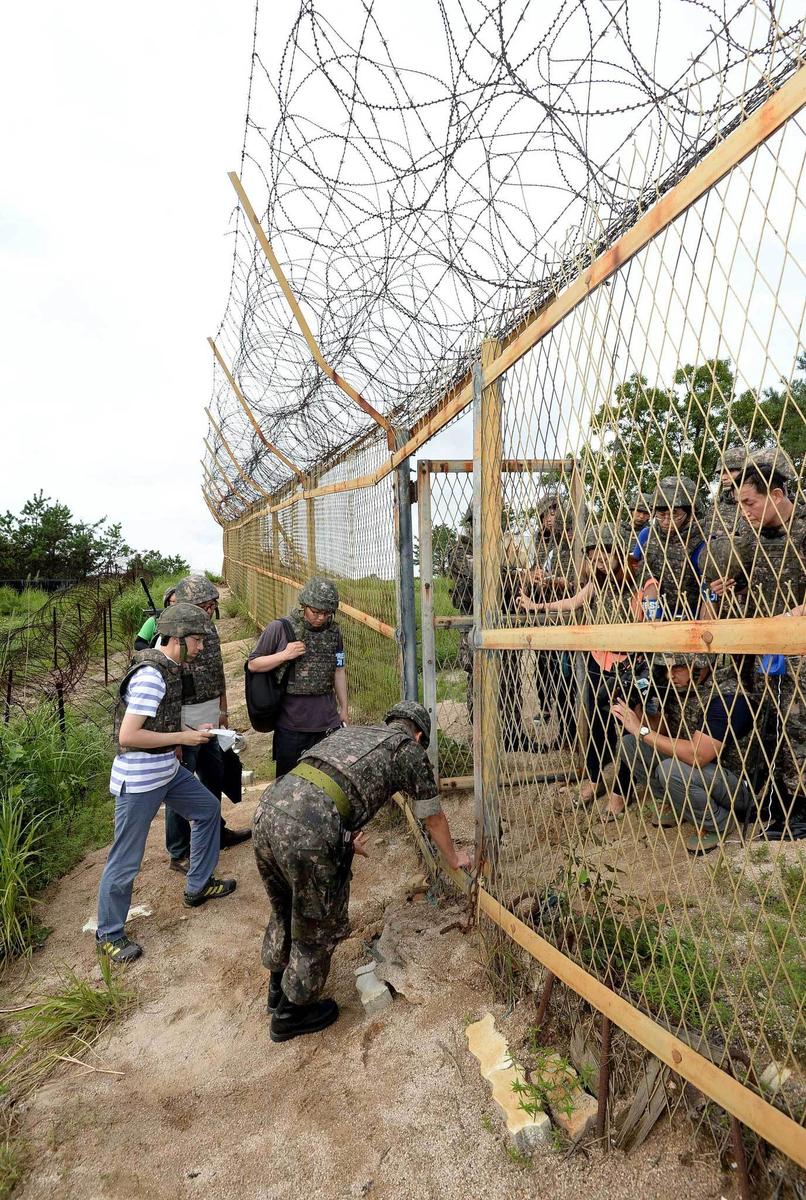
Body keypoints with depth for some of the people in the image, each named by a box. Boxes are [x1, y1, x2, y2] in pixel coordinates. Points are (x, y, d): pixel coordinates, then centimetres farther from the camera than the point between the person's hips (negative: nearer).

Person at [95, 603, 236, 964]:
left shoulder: (168, 667, 4)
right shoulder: (150, 676, -25)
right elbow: (128, 736, -27)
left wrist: (193, 732, 5)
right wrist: (182, 738, -19)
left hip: (167, 771, 10)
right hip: (139, 781, -10)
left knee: (207, 808, 21)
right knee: (126, 860, 6)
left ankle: (198, 886, 37)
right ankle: (109, 935, 27)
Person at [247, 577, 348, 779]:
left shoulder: (334, 632, 3)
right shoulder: (279, 629, -10)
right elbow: (253, 664, -4)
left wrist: (343, 708, 13)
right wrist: (285, 655, -19)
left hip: (327, 722, 3)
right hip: (291, 723, -3)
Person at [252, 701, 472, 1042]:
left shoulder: (352, 731, 29)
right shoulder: (410, 750, 13)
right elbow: (433, 818, 25)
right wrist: (454, 857, 45)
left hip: (269, 807, 7)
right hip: (309, 833, -7)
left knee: (285, 910, 31)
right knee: (318, 928, 20)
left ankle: (279, 986, 52)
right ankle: (292, 1011, 39)